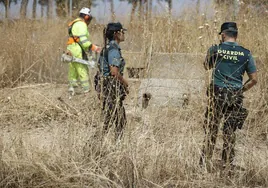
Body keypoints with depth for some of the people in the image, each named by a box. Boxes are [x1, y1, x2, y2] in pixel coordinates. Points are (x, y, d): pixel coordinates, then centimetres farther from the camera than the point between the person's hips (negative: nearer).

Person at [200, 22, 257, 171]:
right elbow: (254, 79, 1)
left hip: (217, 93, -1)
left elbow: (207, 67, 17)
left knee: (211, 128, 7)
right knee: (230, 131, 8)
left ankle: (206, 160, 7)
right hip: (236, 96, 1)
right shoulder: (246, 53, -1)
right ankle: (228, 163, 12)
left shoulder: (215, 50, -3)